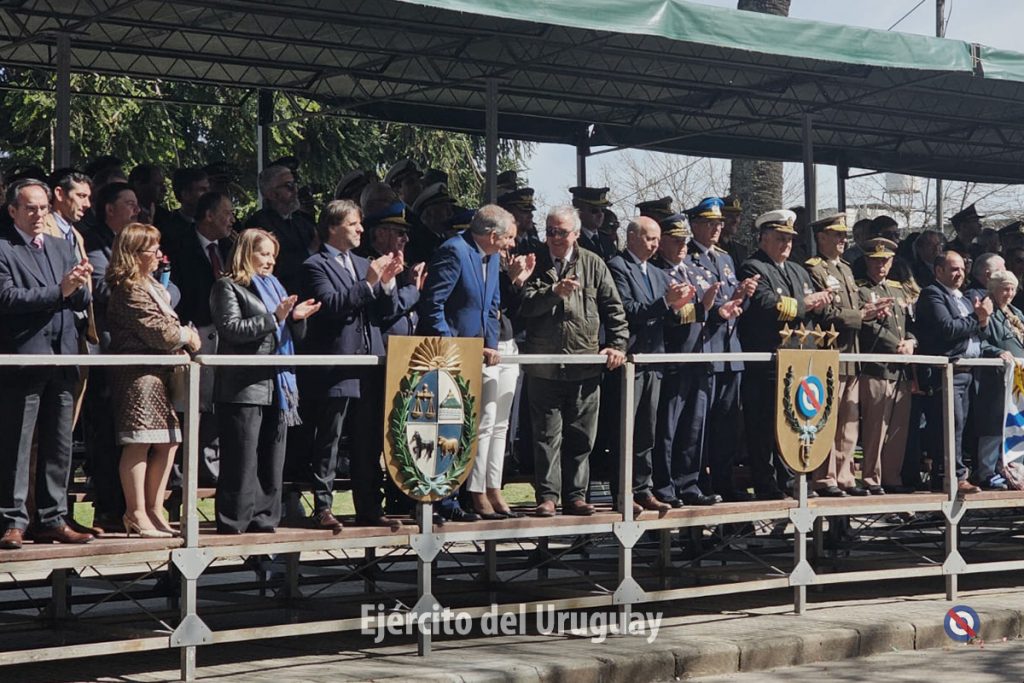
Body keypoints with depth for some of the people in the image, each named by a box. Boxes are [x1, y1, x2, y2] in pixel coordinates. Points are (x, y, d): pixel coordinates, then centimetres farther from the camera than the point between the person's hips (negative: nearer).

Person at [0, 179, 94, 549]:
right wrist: (59, 290, -20)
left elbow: (81, 302, 17)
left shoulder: (61, 247, 17)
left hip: (62, 360, 6)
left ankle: (52, 520, 15)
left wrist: (79, 285, -6)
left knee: (59, 446, 9)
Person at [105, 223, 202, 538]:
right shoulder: (130, 290, -12)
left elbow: (168, 325, 23)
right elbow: (158, 331, -16)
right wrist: (187, 335, 1)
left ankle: (154, 510, 16)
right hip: (140, 373, -10)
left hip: (160, 373, 10)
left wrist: (185, 337, 3)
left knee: (167, 443, 9)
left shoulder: (151, 285, 21)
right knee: (139, 443, -8)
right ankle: (137, 515, -4)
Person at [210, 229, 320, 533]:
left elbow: (295, 336, 22)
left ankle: (264, 519, 13)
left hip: (277, 385, 7)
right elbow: (231, 328, -13)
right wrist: (274, 317, -16)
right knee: (242, 459, -7)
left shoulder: (275, 287, 22)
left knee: (272, 459, 8)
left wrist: (297, 318, 0)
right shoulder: (229, 287, 1)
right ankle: (233, 521, -2)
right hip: (244, 387, -7)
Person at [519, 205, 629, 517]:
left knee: (580, 436, 6)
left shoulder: (593, 264, 7)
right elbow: (525, 305, -10)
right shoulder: (536, 264, 4)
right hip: (544, 365, -1)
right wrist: (554, 292, -23)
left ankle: (575, 496, 14)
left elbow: (613, 308, 9)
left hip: (586, 363, 1)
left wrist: (617, 344, 0)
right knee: (547, 435, 1)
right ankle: (548, 496, 5)